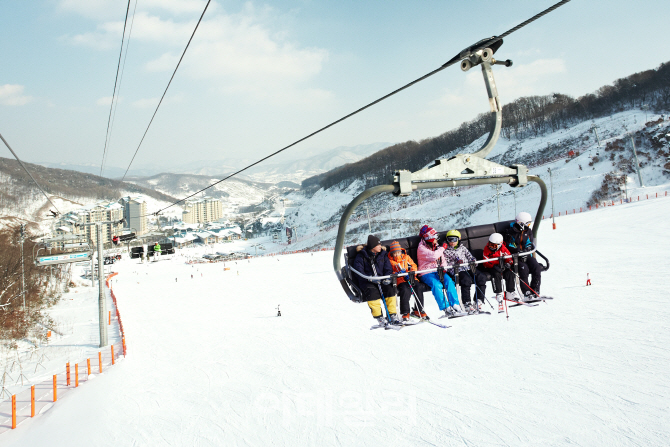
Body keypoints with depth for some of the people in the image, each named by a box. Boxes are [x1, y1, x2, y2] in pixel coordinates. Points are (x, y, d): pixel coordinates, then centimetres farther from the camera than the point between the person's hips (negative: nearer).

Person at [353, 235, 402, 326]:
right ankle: (379, 317, -25)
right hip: (367, 282, -3)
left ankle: (393, 315, -16)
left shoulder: (382, 255, 12)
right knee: (373, 291, -34)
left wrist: (387, 278, -14)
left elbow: (388, 269, 9)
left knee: (390, 289, -26)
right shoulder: (361, 256, -1)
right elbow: (358, 272, -9)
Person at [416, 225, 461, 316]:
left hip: (438, 271, 5)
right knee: (437, 285, -33)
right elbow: (433, 256, -21)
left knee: (449, 281, -24)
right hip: (426, 274, -5)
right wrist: (442, 248, -6)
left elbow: (442, 260, 19)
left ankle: (455, 305, -25)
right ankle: (445, 308, -31)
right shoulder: (421, 248, -6)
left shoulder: (436, 247, 17)